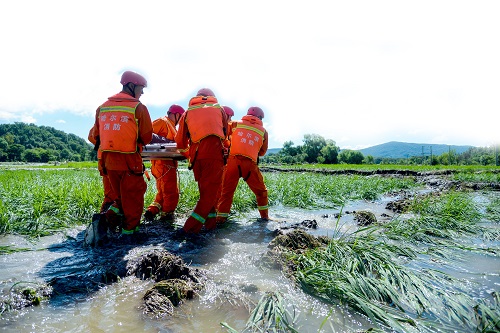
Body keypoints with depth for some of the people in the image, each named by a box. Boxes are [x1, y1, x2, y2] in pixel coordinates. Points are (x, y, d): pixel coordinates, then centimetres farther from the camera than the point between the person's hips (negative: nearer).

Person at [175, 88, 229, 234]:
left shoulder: (188, 112, 24)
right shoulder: (218, 109, 22)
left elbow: (180, 141, 22)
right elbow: (225, 132, 30)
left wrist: (187, 153, 39)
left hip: (196, 155, 3)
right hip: (214, 153, -3)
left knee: (205, 190, 16)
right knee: (210, 191, -1)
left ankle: (210, 223, 20)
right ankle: (191, 227, -5)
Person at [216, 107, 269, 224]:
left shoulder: (236, 124, 13)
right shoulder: (263, 131, 14)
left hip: (233, 161, 0)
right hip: (250, 164, 0)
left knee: (226, 191, 9)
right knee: (261, 191, 19)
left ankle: (221, 218, 6)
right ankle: (264, 216, 25)